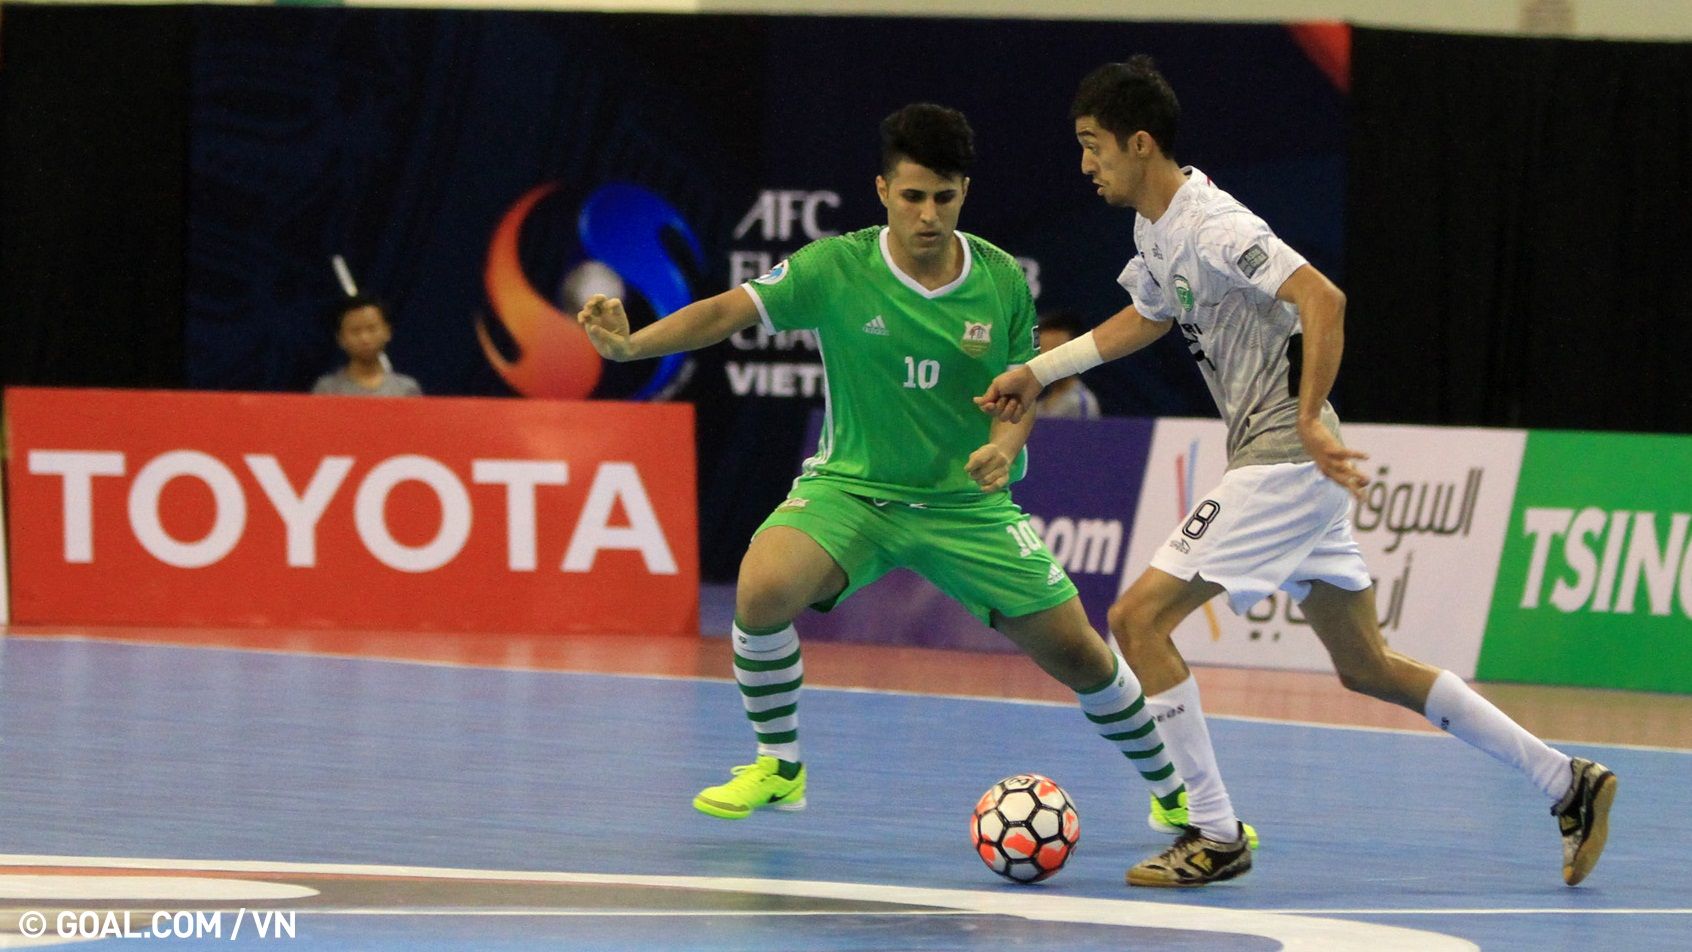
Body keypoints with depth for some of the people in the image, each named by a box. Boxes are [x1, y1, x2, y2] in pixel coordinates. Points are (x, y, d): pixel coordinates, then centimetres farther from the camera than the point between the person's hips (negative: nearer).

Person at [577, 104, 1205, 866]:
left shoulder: (1002, 281, -7)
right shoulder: (836, 269, -13)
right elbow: (727, 312, -17)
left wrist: (1005, 444, -18)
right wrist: (632, 342, -34)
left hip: (967, 503, 1)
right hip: (851, 488, -1)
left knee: (1077, 654, -1)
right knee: (763, 590, -30)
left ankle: (1173, 794, 25)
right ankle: (778, 767, -5)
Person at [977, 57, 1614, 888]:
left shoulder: (1211, 226, -18)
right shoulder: (1154, 230, 12)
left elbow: (1323, 300, -30)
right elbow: (1148, 317, 33)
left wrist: (1308, 422, -32)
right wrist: (1038, 371, 31)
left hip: (1285, 462, -10)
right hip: (1268, 462, 10)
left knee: (1137, 618, -11)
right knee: (1364, 666, 13)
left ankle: (1214, 836, -7)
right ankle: (1567, 784, 16)